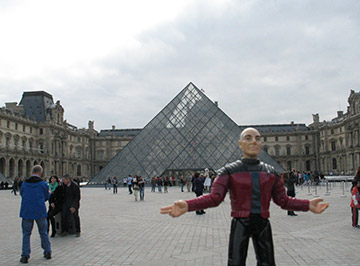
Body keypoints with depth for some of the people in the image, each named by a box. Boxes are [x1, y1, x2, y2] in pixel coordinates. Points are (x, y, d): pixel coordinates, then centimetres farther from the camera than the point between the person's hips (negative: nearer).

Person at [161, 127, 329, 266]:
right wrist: (186, 206, -32)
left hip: (263, 225, 4)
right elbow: (214, 198, -16)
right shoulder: (229, 171, -6)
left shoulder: (270, 172, 6)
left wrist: (308, 205, -5)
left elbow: (283, 200, 9)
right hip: (240, 224, -3)